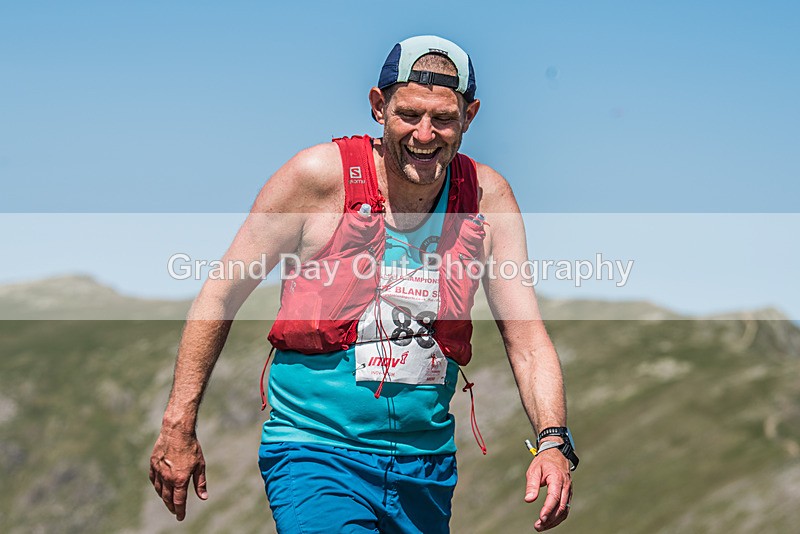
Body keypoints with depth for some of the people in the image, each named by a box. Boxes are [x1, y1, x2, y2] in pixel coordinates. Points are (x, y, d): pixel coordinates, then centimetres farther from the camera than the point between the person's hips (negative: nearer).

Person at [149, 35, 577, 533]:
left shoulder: (487, 197, 0)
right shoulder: (320, 175, -10)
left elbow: (526, 334, 0)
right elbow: (220, 296, -2)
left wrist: (553, 442, -17)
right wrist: (179, 427, -4)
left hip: (427, 467, 4)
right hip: (316, 452, -4)